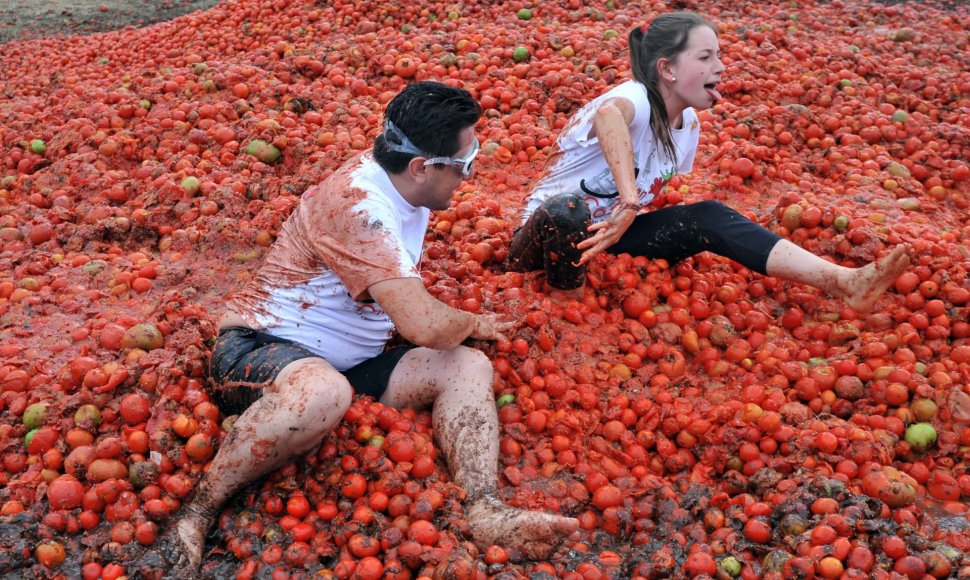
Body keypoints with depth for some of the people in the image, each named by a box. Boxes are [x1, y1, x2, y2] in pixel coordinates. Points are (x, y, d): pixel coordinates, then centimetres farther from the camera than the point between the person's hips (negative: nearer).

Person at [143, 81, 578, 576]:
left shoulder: (403, 187, 5)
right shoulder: (358, 205, -25)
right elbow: (425, 327, -28)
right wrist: (474, 324, -8)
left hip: (349, 363, 9)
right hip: (260, 350, -9)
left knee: (469, 367, -8)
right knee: (323, 391, -43)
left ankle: (485, 512, -27)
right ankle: (196, 513, -25)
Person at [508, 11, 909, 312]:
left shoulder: (689, 125, 0)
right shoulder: (636, 99, -27)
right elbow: (608, 114, -54)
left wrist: (677, 241, 4)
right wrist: (629, 205, -61)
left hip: (609, 231, 7)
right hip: (555, 227, -7)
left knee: (709, 218, -15)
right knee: (568, 213, -45)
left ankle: (843, 282, -24)